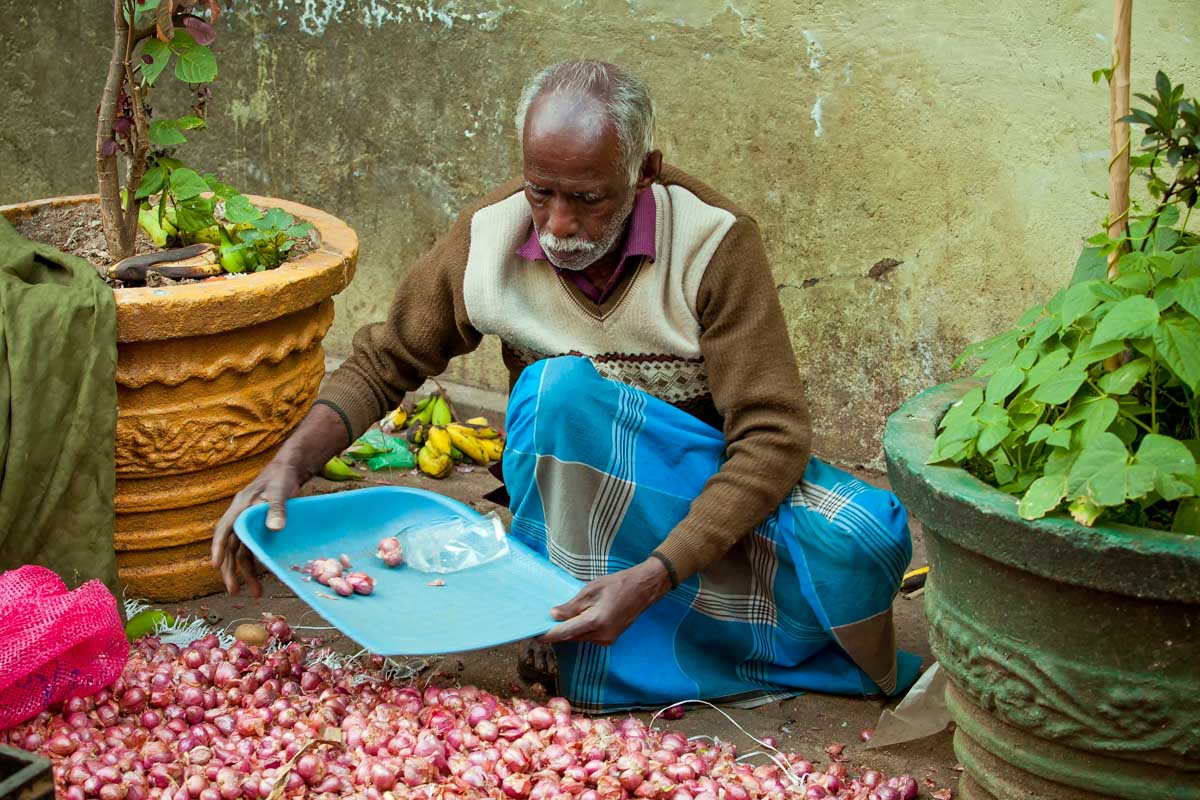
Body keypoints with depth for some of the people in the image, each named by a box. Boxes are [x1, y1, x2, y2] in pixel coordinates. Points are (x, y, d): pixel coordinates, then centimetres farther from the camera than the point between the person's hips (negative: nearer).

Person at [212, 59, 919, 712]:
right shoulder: (488, 239, -13)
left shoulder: (714, 241, -21)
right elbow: (383, 363, 1)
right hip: (570, 484, 1)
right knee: (560, 385, -32)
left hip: (709, 484, -1)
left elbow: (772, 438, -25)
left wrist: (650, 578, -36)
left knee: (862, 538, -31)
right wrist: (290, 465, -18)